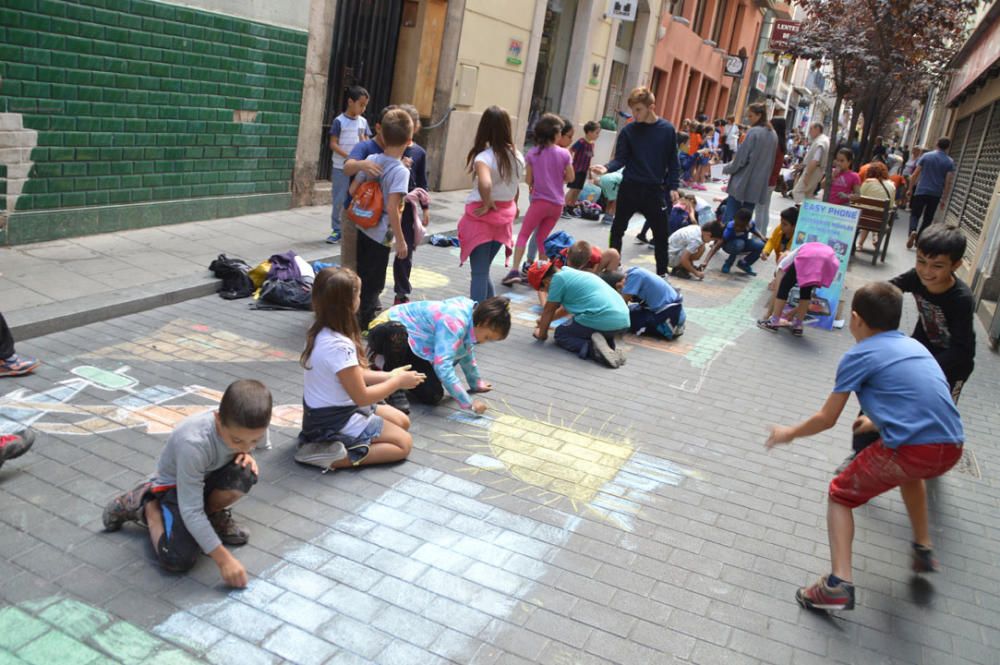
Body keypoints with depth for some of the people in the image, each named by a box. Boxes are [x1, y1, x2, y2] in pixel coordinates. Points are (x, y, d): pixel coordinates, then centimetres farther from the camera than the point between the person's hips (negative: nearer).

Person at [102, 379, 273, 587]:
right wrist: (223, 558, -34)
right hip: (174, 485, -4)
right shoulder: (194, 444, -39)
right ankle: (145, 504, 5)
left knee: (245, 473, -30)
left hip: (207, 477, 4)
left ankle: (215, 514, 3)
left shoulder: (249, 428, -24)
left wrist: (245, 455, -21)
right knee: (178, 560, -23)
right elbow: (191, 511, -33)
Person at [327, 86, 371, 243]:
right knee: (339, 200, 1)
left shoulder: (363, 122, 6)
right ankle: (336, 230, 11)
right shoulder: (339, 121, -8)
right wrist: (348, 157, -21)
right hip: (341, 168, -4)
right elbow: (333, 144, -10)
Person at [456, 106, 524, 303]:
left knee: (479, 273, 0)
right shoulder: (517, 156, 1)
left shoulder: (484, 157, -20)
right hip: (503, 219, 7)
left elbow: (485, 184, -38)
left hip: (482, 218, -6)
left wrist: (486, 205, -22)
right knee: (484, 270, 20)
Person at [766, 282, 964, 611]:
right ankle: (924, 549, 48)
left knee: (840, 494, 12)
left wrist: (789, 433, 22)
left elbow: (826, 419, 5)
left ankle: (839, 583, -2)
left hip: (914, 450, -7)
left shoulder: (858, 356, 2)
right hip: (951, 448, 7)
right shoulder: (914, 345, 21)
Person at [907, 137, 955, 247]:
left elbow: (915, 174, 0)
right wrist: (944, 198, 1)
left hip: (921, 191, 0)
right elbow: (948, 182, -4)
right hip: (936, 194, 0)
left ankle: (913, 231, -22)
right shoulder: (950, 162, 0)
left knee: (915, 214, 6)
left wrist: (910, 189, 9)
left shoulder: (926, 156, 1)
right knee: (928, 218, 11)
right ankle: (918, 240, 11)